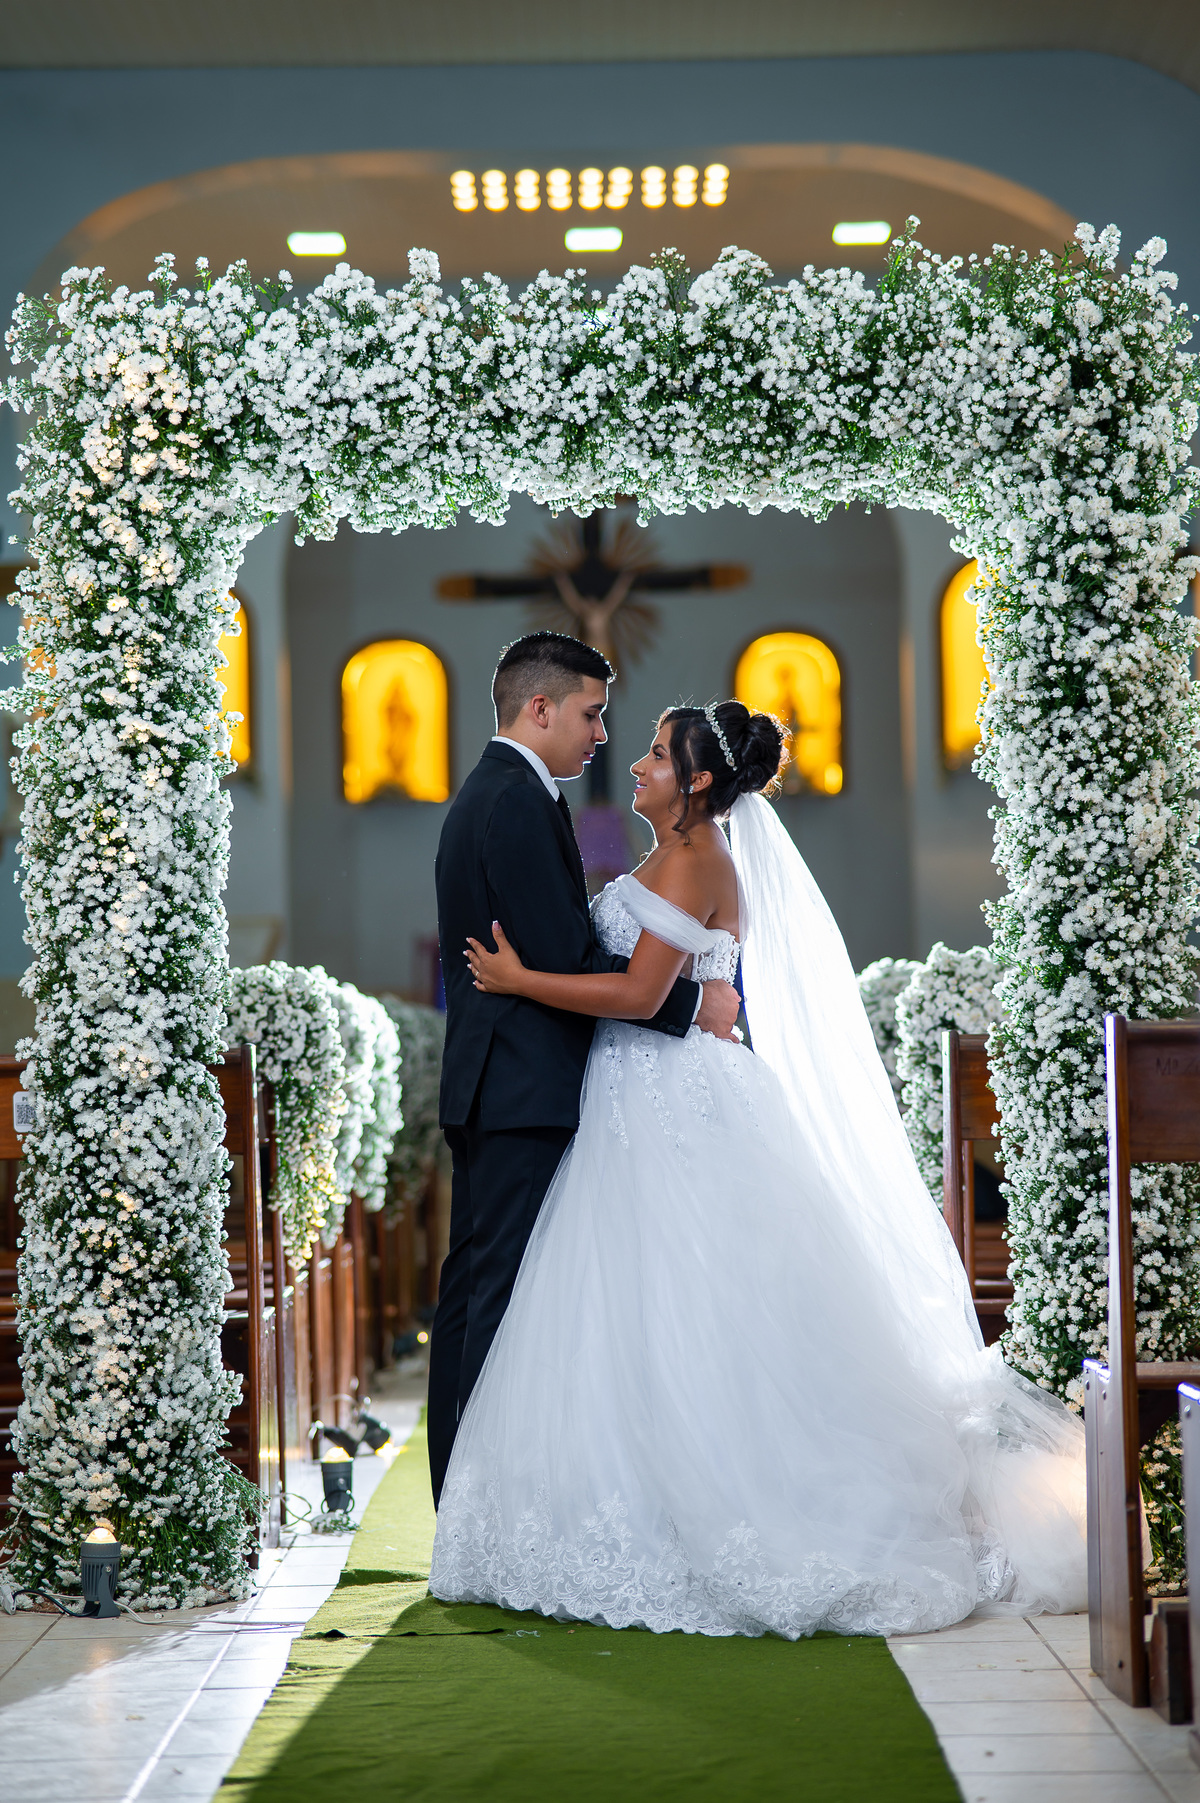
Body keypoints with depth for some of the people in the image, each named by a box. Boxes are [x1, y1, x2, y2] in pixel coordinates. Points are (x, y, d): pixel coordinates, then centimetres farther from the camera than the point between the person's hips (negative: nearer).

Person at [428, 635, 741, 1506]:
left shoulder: (483, 795, 18)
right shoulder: (521, 803, -14)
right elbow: (568, 963, -20)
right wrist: (694, 1001, -12)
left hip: (484, 1086, 11)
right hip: (525, 1089, -11)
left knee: (474, 1284, 11)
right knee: (512, 1289, -9)